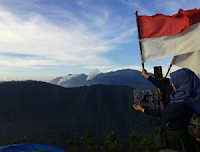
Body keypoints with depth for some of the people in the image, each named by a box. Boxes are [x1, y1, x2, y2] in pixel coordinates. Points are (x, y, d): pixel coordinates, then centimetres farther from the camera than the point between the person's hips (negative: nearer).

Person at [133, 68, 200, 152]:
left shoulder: (182, 105, -33)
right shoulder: (184, 92, -10)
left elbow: (161, 113, -21)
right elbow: (164, 87, 0)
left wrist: (142, 110, -9)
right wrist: (147, 76, 7)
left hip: (176, 138, -7)